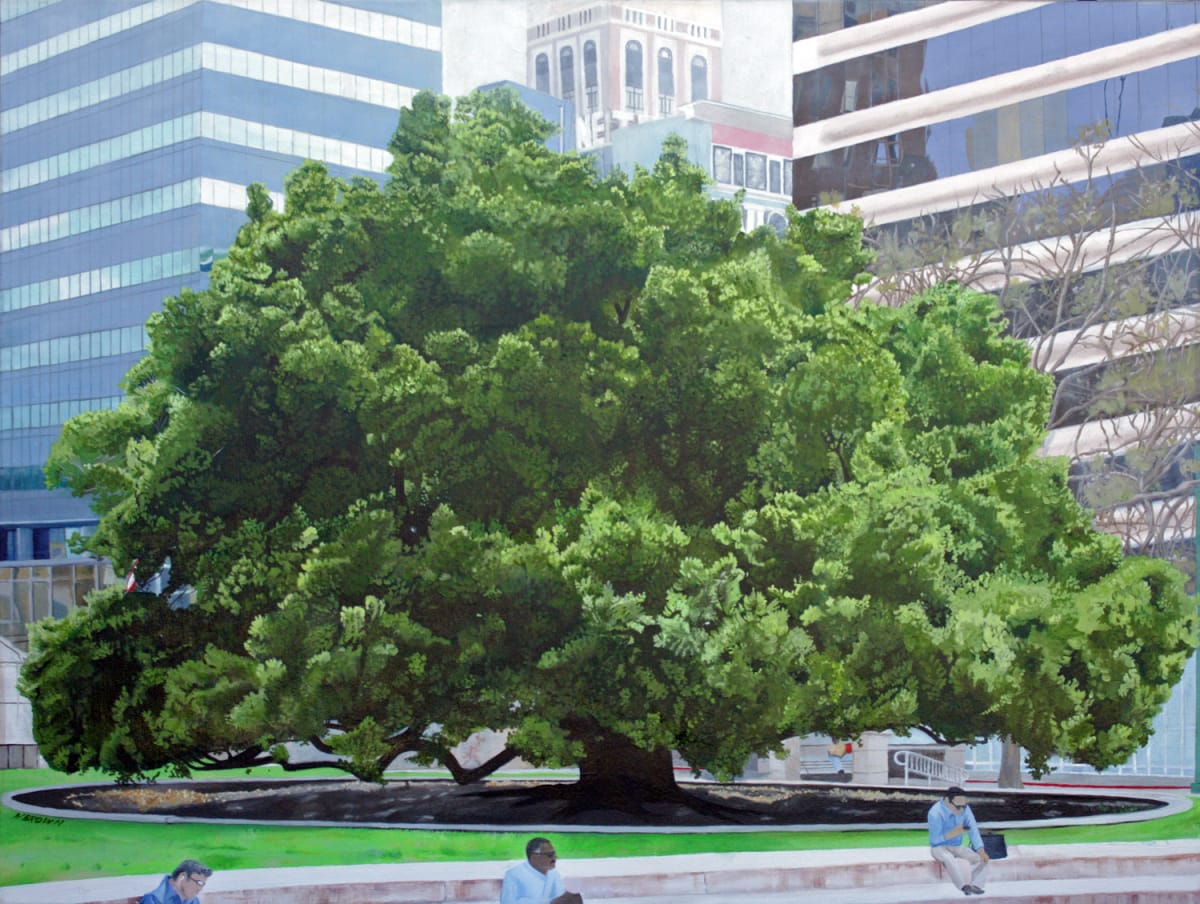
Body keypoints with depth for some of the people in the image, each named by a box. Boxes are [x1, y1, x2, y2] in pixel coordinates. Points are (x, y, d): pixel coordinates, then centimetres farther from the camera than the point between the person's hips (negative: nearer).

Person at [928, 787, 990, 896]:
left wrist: (981, 850, -24)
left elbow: (973, 831, -10)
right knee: (949, 859, -39)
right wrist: (953, 834, -33)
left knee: (982, 858, -16)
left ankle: (975, 885, -30)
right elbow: (934, 840, -19)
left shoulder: (965, 809, -6)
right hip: (939, 847, -5)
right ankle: (965, 886, -48)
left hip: (957, 847, 5)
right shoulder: (935, 813, -21)